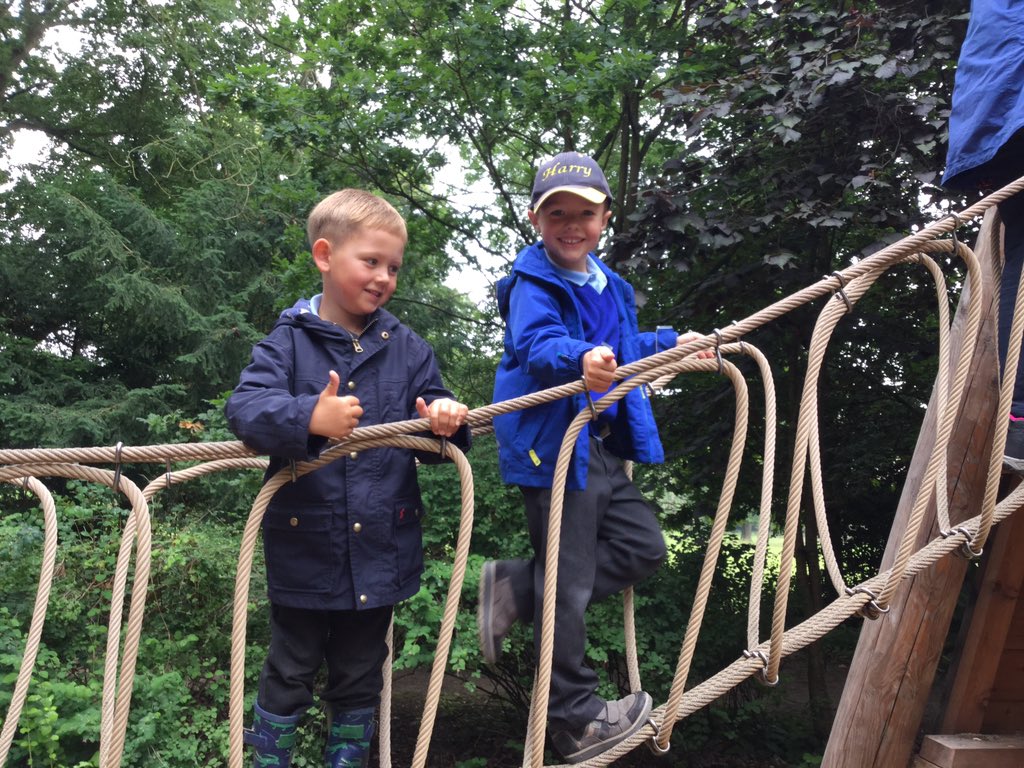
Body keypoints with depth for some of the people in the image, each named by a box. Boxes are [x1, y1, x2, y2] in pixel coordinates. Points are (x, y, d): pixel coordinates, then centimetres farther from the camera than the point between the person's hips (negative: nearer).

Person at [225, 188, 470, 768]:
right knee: (290, 675, 16)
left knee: (361, 677, 19)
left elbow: (434, 414, 4)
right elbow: (245, 408, -19)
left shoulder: (408, 349, 3)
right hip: (304, 547, -2)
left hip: (380, 548, 3)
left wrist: (446, 421, -20)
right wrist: (309, 419, -37)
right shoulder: (289, 342, -6)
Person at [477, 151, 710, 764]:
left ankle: (518, 588, 16)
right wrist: (581, 358, -50)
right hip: (556, 449, -9)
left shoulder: (607, 284, 15)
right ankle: (577, 719, 17)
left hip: (602, 448, 9)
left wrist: (673, 343, 25)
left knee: (643, 547, 17)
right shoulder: (533, 285, -11)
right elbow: (539, 345, -31)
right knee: (568, 583, 0)